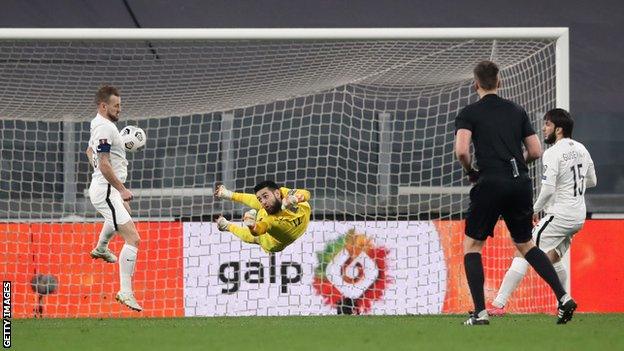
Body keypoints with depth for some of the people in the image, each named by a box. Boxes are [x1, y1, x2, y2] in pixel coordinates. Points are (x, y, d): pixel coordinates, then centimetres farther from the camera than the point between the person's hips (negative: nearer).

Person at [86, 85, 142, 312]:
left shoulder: (97, 124, 11)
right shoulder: (105, 128, -22)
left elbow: (90, 151, 27)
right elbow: (104, 165, -26)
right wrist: (122, 190, -24)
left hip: (102, 188, 11)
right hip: (106, 191, -11)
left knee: (123, 210, 44)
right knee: (132, 238, -19)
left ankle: (101, 248, 65)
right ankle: (125, 292, -24)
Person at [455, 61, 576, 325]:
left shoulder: (469, 113, 1)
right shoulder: (517, 111, 14)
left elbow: (461, 150, -13)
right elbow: (536, 151, 11)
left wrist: (470, 172, 6)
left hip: (490, 184, -4)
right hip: (520, 183, 4)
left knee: (472, 246, 9)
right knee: (525, 244, 20)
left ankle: (480, 313, -1)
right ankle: (563, 297, 4)